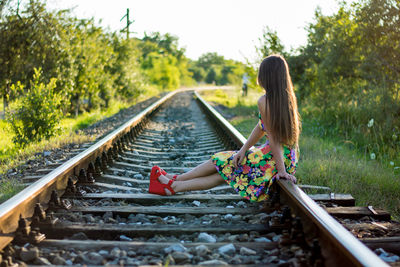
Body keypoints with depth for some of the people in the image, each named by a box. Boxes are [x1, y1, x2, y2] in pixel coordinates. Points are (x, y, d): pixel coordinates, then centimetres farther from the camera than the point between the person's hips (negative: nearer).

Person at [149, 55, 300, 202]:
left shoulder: (265, 102, -18)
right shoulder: (287, 97, 9)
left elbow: (273, 139, -18)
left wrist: (281, 170, -16)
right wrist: (244, 149, 5)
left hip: (274, 160, -8)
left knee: (220, 161, 7)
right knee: (224, 174, 11)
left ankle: (173, 181, 20)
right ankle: (174, 185, 19)